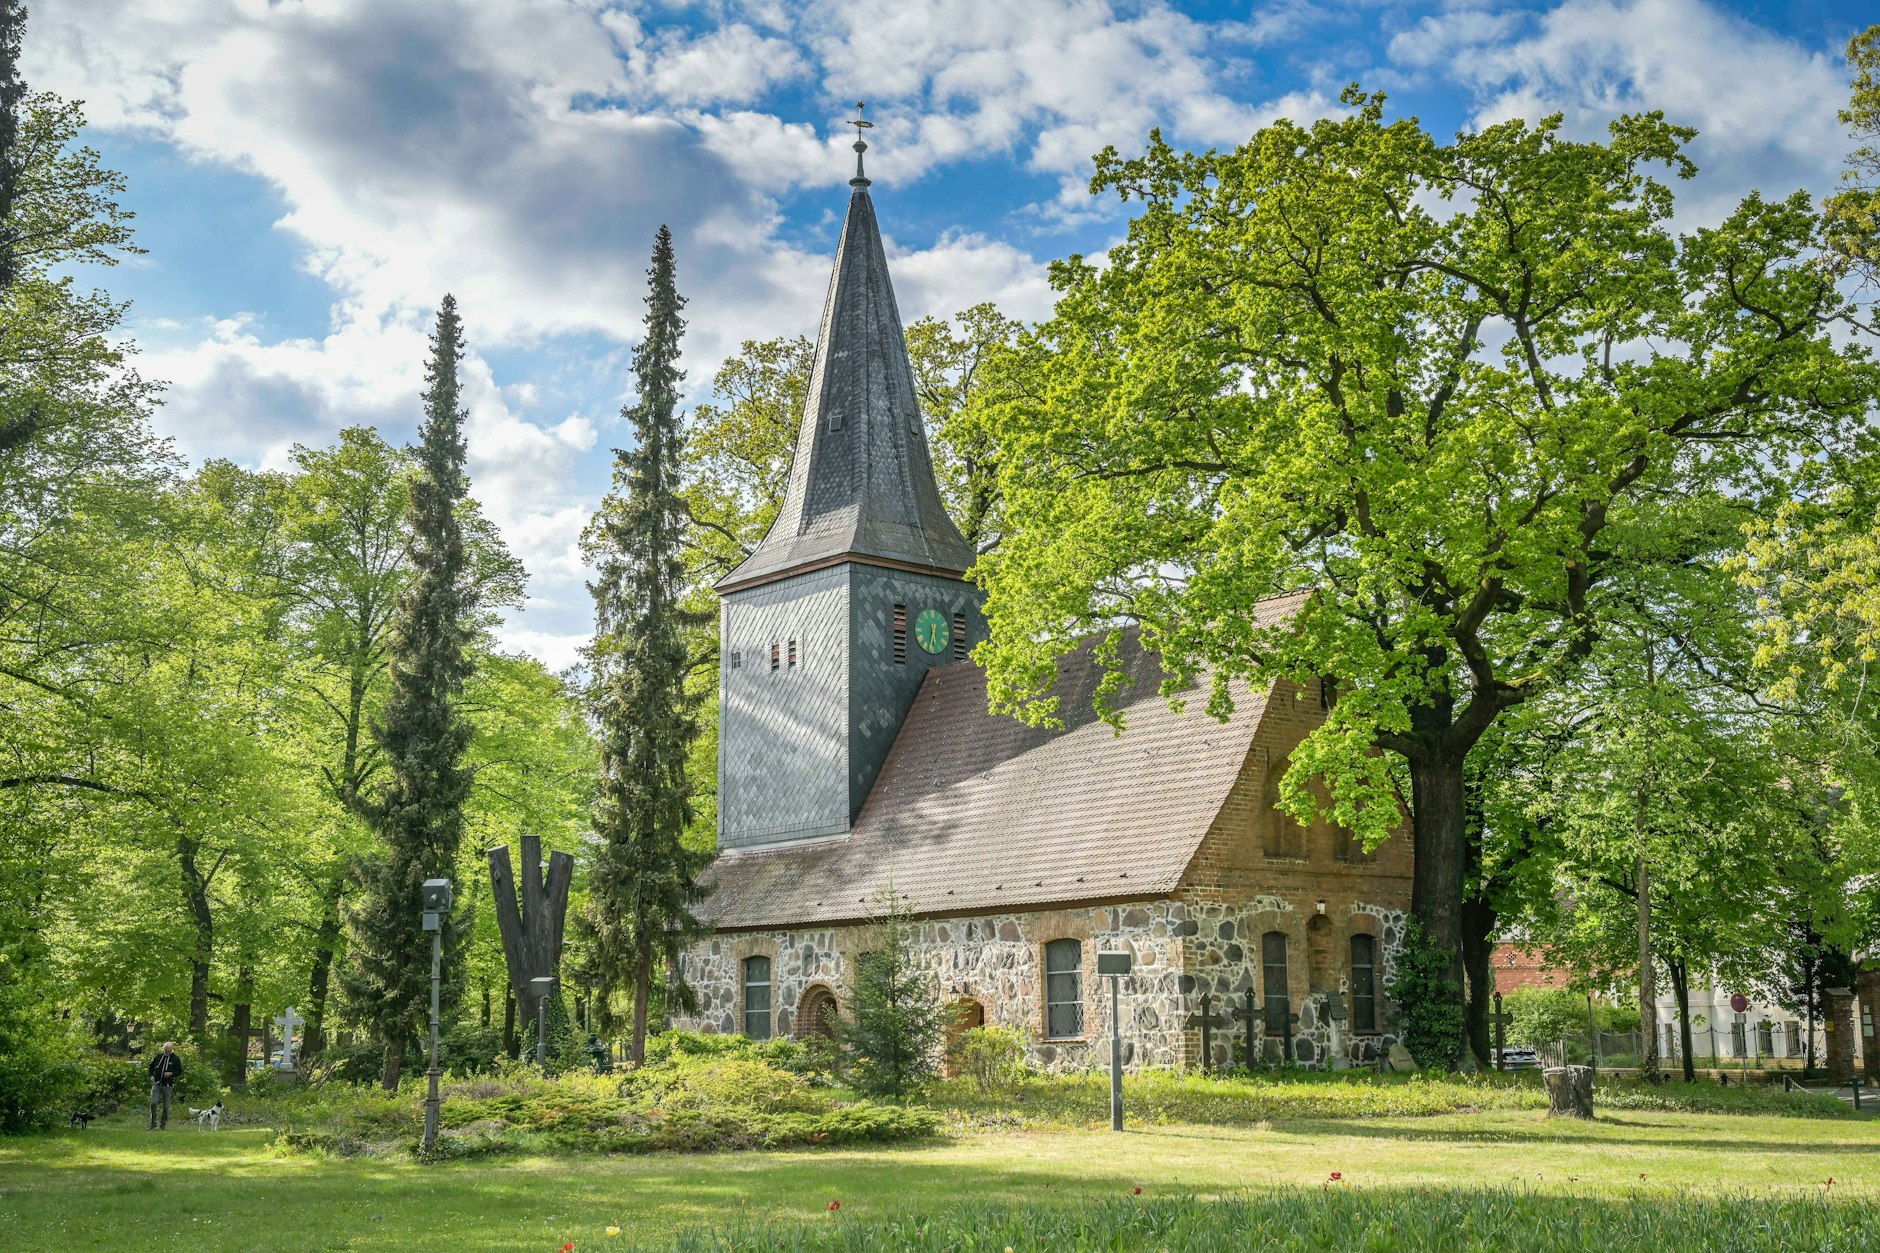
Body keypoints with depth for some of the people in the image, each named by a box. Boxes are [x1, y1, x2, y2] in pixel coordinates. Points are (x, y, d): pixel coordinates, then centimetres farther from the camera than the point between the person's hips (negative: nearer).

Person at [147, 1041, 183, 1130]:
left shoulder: (176, 1059, 0)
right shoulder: (158, 1057, 6)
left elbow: (180, 1072, 1)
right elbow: (151, 1066, 20)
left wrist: (171, 1073, -17)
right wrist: (151, 1076, 4)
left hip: (167, 1085, -1)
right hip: (156, 1084, 1)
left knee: (166, 1106, 5)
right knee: (153, 1103, -11)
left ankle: (163, 1124, 16)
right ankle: (153, 1123, -1)